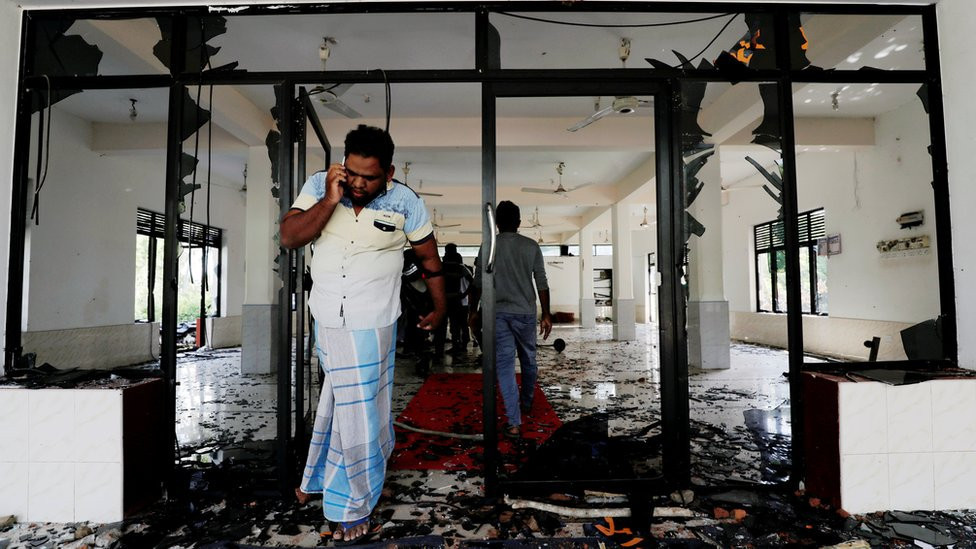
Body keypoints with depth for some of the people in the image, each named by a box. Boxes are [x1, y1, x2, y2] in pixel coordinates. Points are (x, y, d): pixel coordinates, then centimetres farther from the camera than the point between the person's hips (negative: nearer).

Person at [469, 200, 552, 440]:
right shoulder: (531, 246, 0)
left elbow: (478, 283, 1)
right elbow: (542, 282, -2)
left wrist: (473, 310, 12)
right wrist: (546, 314, 4)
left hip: (498, 313, -1)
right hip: (525, 312, 1)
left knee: (505, 365, 0)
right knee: (528, 360, 21)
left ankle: (514, 423, -4)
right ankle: (527, 402, 41)